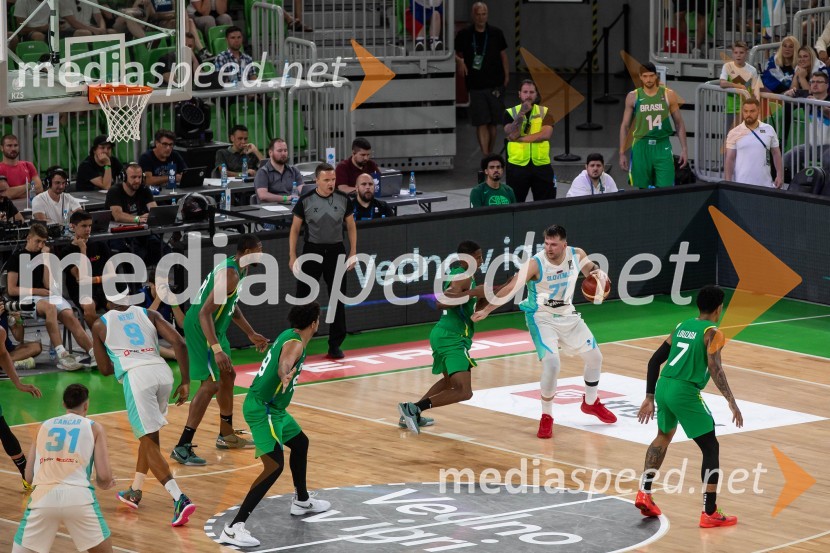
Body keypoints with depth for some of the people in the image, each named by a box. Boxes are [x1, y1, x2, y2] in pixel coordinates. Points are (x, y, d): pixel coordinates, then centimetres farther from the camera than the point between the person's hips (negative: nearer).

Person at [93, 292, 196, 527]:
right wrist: (185, 382, 13)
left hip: (136, 376, -4)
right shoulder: (148, 314, 21)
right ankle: (135, 491, 34)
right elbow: (179, 343, 8)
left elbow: (105, 369, 21)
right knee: (149, 435, 27)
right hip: (163, 371, 4)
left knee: (149, 441, -3)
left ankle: (179, 499, -20)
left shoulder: (100, 325, 17)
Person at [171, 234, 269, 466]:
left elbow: (232, 306, 24)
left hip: (214, 327, 11)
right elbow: (205, 313, -29)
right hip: (201, 328, -11)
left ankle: (226, 435, 37)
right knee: (211, 384, -13)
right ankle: (182, 447, -14)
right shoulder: (229, 275, -24)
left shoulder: (237, 270, 8)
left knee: (227, 376, 22)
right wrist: (217, 349, -34)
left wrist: (251, 334, 27)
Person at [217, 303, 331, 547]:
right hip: (263, 409, -11)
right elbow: (284, 364, -44)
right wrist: (285, 376, -64)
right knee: (274, 466, -20)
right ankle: (234, 529, -27)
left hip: (272, 407, 11)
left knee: (300, 443, 29)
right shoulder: (295, 344, -20)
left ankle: (301, 500, 51)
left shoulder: (289, 335, 9)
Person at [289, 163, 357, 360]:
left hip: (336, 251, 2)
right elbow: (295, 229, 1)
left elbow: (351, 227, 9)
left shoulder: (343, 200, -2)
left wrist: (353, 253, 4)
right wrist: (292, 256, -3)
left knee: (338, 299, 5)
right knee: (303, 297, 0)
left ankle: (335, 345, 14)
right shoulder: (305, 201, -6)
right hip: (312, 250, -1)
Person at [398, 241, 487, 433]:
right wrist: (474, 292, -27)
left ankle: (412, 415, 30)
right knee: (464, 392, -19)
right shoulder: (464, 276, -11)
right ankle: (413, 408, -20)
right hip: (453, 339, -11)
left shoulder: (457, 274, 18)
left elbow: (470, 309, 27)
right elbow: (442, 301, -28)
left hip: (442, 335, 11)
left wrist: (484, 298, 10)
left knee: (449, 381, 33)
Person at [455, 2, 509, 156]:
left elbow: (503, 54, 12)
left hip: (495, 85, 2)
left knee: (493, 123, 9)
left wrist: (506, 75, 8)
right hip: (475, 85, -2)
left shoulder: (496, 33, 4)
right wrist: (459, 61, -12)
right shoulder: (464, 35, 0)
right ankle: (485, 155, -9)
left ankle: (490, 153, 22)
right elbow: (456, 53, 10)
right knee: (481, 123, -7)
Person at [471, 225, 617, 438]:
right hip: (541, 317, -6)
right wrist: (486, 310, -23)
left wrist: (599, 273, -18)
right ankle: (546, 417, -8)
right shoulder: (535, 264, -25)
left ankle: (591, 403, 40)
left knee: (594, 357, 14)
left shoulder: (577, 255, -13)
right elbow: (510, 289, -21)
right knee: (551, 362, -25)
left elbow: (592, 269, 7)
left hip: (567, 315, 6)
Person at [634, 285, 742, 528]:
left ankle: (644, 494, 27)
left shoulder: (681, 326, 18)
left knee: (664, 437, 32)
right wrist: (732, 402, -21)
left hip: (663, 387, 7)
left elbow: (655, 361, 18)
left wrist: (650, 397, 23)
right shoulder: (712, 333, -3)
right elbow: (714, 368, -19)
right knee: (710, 448, 4)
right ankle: (709, 514, 0)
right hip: (685, 392, -7)